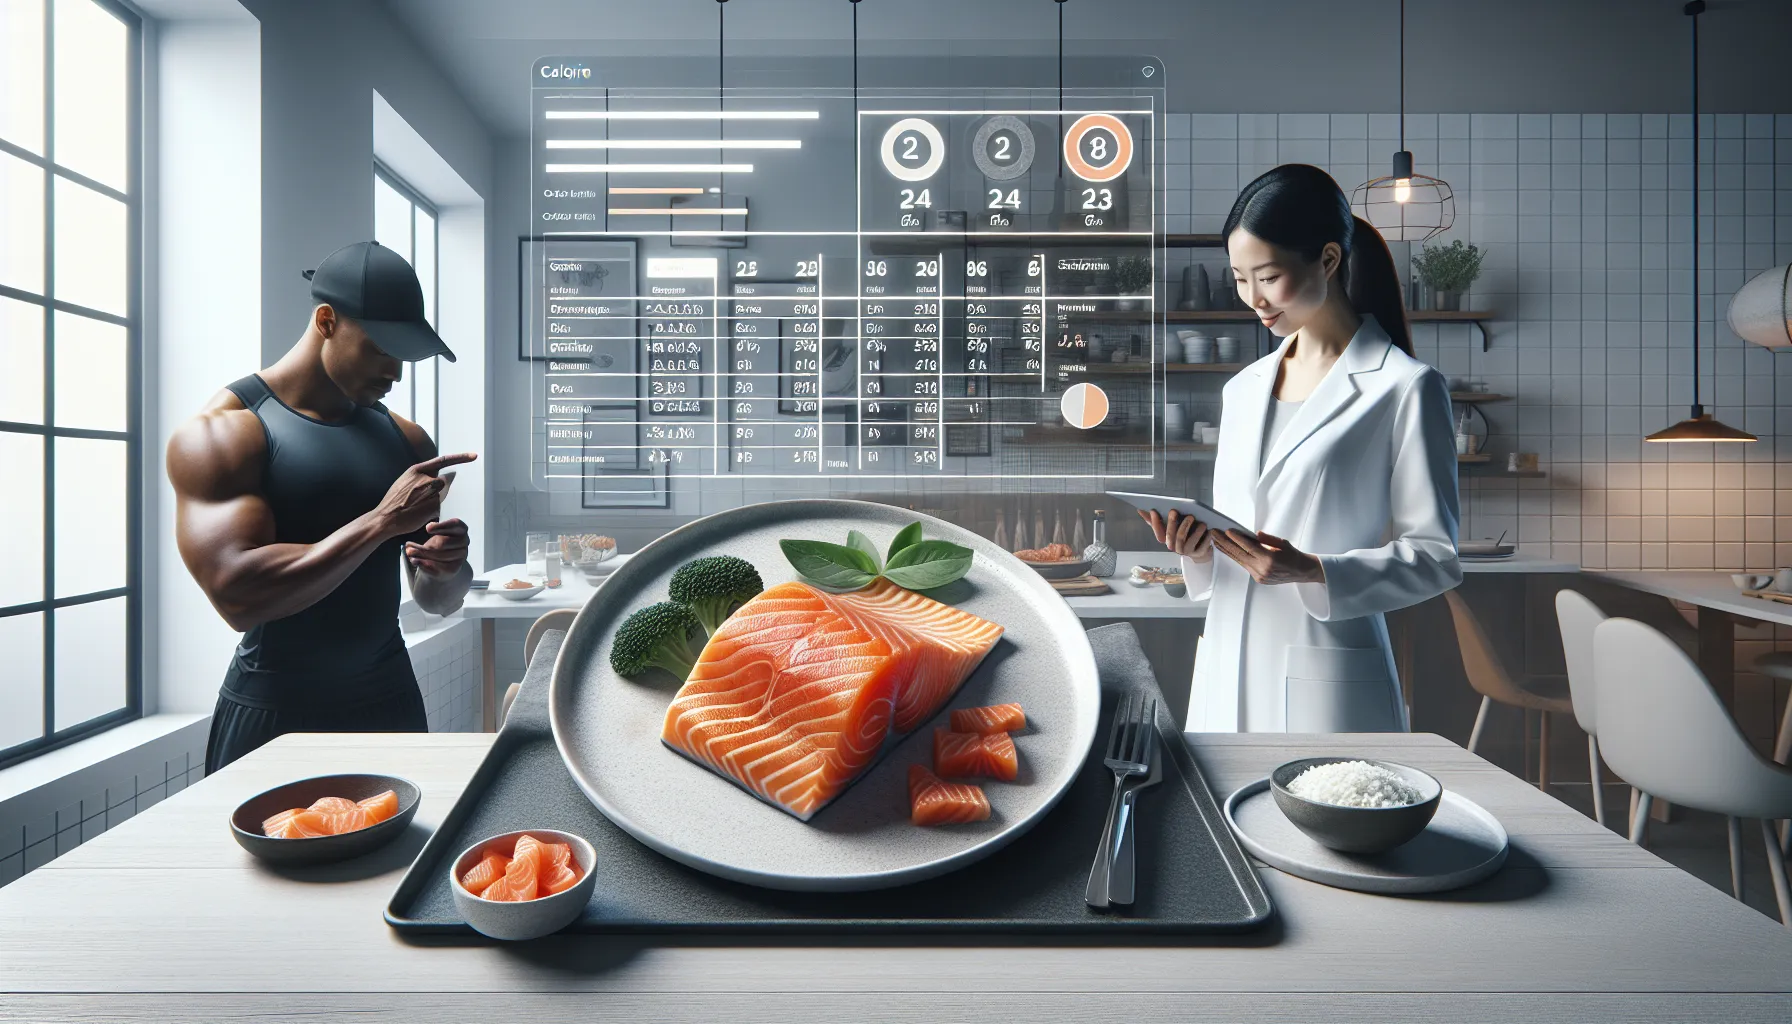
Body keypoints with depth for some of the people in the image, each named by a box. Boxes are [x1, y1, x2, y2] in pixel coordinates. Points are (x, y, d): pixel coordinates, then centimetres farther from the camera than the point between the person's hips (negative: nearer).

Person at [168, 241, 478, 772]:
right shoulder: (218, 434, -10)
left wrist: (445, 570, -12)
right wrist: (383, 521, -23)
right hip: (272, 719, -4)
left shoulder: (406, 440, 5)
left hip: (390, 705, 5)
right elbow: (237, 595, -24)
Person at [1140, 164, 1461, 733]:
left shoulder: (1404, 387, -5)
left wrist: (1311, 570, -21)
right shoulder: (1243, 387, 13)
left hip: (1326, 686, -5)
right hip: (1225, 673, 5)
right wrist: (1196, 547, -4)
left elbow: (1437, 555, -6)